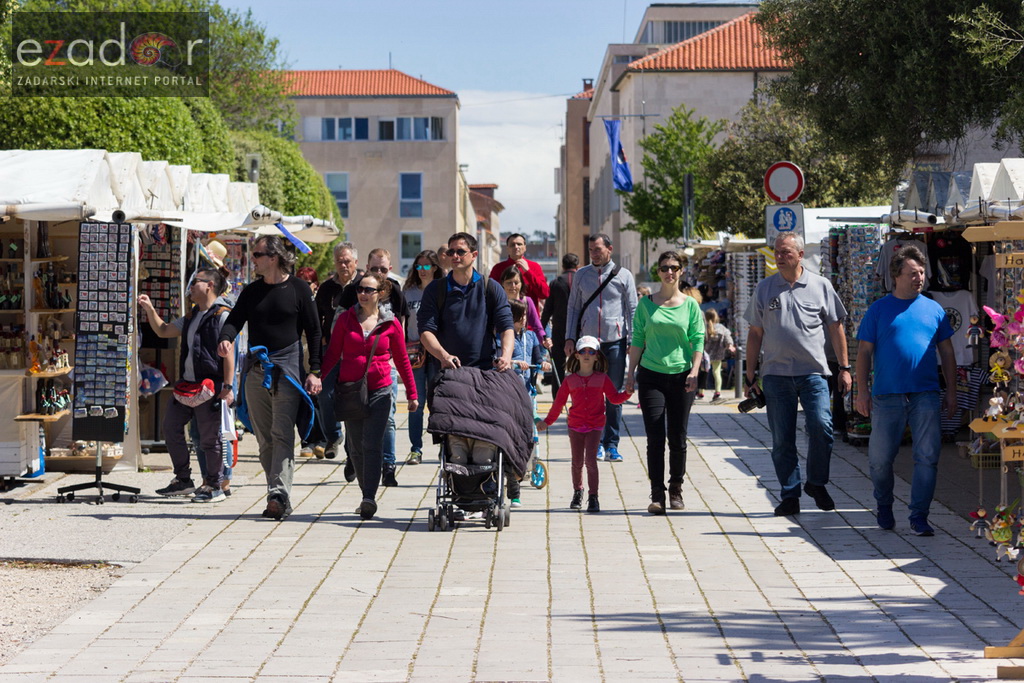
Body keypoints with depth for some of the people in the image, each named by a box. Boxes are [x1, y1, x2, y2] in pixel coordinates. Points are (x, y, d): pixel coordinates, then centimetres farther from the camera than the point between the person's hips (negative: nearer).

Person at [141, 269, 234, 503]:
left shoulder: (222, 315, -8)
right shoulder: (191, 317, 18)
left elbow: (228, 352, -13)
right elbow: (163, 331, 29)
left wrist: (228, 386, -19)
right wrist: (150, 310, 16)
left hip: (211, 386, -9)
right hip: (187, 384, 9)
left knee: (209, 436, -4)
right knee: (171, 427, 11)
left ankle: (214, 486, 7)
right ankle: (183, 481, 21)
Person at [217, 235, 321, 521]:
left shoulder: (298, 289, 1)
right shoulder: (251, 291, 14)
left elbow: (313, 331, 2)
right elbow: (235, 319, 5)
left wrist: (314, 371, -5)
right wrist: (226, 338, -19)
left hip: (287, 366, -5)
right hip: (255, 368, 5)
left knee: (282, 433, -14)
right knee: (264, 438, 5)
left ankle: (279, 494, -21)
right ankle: (278, 497, 10)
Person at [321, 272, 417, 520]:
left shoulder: (391, 324, 2)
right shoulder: (346, 319, 5)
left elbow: (402, 360, 9)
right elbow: (332, 354, 8)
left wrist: (412, 394, 10)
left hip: (379, 390, -2)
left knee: (372, 444, -14)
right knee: (356, 448, 6)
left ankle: (370, 498, -18)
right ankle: (366, 494, 19)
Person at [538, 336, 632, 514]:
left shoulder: (602, 379, 3)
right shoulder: (570, 380, 4)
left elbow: (614, 398, 5)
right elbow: (559, 402, 11)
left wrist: (627, 393, -14)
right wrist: (547, 421, 12)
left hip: (595, 425, -2)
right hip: (575, 425, 2)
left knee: (590, 459, -12)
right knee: (577, 462, 9)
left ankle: (593, 497, -10)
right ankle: (577, 492, 28)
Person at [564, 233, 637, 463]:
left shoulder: (623, 276, 4)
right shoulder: (581, 275, 10)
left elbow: (632, 309, 5)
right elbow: (573, 307, 12)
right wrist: (569, 338, 4)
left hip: (615, 341, -1)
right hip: (587, 340, 1)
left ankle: (612, 444, 8)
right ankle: (597, 443, 7)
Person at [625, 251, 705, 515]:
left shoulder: (690, 304, 5)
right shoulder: (646, 304, 6)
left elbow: (698, 341, 2)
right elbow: (637, 340, 9)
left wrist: (694, 371, -10)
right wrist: (631, 372, 5)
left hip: (681, 376, 0)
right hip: (651, 375, 0)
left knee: (677, 438, 5)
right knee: (655, 437, -8)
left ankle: (676, 490, 20)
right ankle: (657, 495, -7)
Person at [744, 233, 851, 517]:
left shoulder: (820, 286, 5)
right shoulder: (764, 288, 8)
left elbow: (835, 329, 10)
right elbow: (755, 334, 11)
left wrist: (844, 368, 6)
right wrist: (750, 376, 8)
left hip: (813, 372, -1)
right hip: (776, 374, 2)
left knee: (821, 426, -15)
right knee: (782, 440, 2)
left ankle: (817, 483, 6)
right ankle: (790, 495, 11)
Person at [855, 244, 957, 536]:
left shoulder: (934, 310, 9)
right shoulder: (879, 310, 4)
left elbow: (947, 353, 14)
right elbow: (864, 352, 4)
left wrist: (951, 392, 9)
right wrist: (862, 392, -2)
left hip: (926, 395, 1)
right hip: (887, 395, -1)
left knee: (927, 457, -5)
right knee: (880, 458, 5)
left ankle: (919, 517, 1)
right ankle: (884, 507, 27)